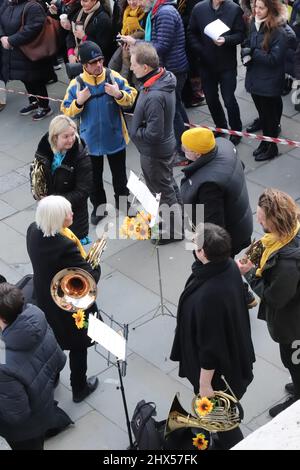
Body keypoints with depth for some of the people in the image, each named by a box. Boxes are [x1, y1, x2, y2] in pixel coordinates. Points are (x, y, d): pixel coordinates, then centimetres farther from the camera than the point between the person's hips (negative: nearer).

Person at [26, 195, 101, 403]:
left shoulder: (34, 231, -15)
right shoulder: (65, 246, -39)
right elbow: (92, 277, -32)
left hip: (45, 301, 7)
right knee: (78, 347, 20)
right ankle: (79, 389, 42)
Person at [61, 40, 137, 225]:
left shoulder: (114, 77, -12)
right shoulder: (76, 84, -13)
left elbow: (132, 97, -6)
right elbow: (67, 111, -7)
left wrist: (119, 95, -27)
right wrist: (78, 102, -27)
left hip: (115, 137, 0)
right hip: (91, 140, 0)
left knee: (119, 173, 18)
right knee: (94, 176, 16)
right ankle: (99, 207, 36)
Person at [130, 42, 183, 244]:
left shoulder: (154, 97, -36)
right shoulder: (165, 77, -7)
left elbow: (153, 134, -31)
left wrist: (135, 133, -16)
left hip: (155, 152, -9)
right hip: (167, 145, 9)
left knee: (162, 190, 12)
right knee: (169, 183, 27)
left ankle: (174, 231, 31)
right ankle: (177, 219, 47)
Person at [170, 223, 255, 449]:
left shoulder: (208, 296, -42)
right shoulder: (229, 266, -16)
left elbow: (210, 345, -31)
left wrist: (204, 384, -17)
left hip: (218, 369, -9)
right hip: (233, 351, 9)